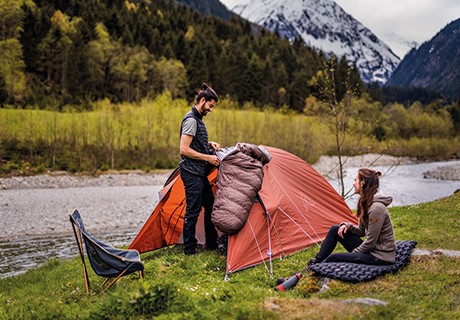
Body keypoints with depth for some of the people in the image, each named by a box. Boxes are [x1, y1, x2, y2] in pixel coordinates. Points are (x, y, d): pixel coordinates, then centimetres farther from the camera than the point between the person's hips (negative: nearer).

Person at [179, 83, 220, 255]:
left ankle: (212, 244, 27)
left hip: (200, 173, 11)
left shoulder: (198, 119, 16)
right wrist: (208, 157, -18)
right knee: (193, 211, -5)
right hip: (192, 173, -11)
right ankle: (189, 250, 4)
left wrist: (209, 144, 9)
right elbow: (184, 149, -22)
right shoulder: (191, 120, -16)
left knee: (210, 207, 16)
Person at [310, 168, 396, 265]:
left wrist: (353, 253, -8)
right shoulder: (366, 202, 6)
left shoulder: (376, 208, -25)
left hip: (380, 257, -9)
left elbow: (370, 242, -21)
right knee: (335, 229, 2)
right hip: (370, 249, 9)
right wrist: (347, 226, -5)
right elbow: (362, 231, 14)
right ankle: (318, 260, 9)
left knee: (333, 258, -16)